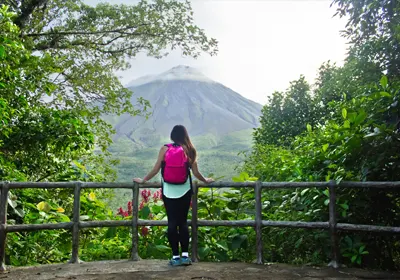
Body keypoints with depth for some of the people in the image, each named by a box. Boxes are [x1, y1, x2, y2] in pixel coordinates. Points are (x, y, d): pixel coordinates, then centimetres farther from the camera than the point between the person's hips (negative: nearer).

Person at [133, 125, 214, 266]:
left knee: (172, 222, 3)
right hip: (184, 190, 1)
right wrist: (206, 180, 22)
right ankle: (185, 255, 9)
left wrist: (143, 180, 14)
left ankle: (176, 256, 6)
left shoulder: (165, 149, -1)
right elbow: (195, 172, 4)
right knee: (183, 221, 9)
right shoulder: (189, 150, 0)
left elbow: (155, 170, 0)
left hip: (168, 191, 0)